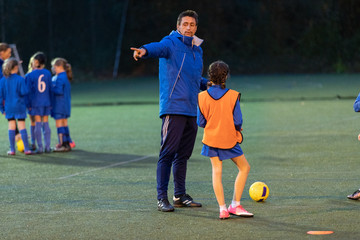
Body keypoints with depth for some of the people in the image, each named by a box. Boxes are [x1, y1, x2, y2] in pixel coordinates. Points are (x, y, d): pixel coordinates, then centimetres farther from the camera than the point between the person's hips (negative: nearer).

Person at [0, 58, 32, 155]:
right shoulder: (20, 80, -12)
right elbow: (24, 92, -16)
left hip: (9, 107, 3)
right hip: (19, 107, -3)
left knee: (11, 127, 9)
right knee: (22, 126, 2)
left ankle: (12, 150, 10)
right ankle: (26, 149, 2)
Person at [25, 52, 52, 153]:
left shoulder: (29, 75, -7)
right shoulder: (47, 73, 1)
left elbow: (28, 91, -5)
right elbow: (50, 88, 6)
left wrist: (29, 105, 1)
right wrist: (50, 103, 13)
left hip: (35, 103, -3)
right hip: (46, 102, 3)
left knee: (37, 124, 1)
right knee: (46, 124, 8)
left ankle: (40, 147, 0)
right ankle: (47, 146, 7)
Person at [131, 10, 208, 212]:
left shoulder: (197, 50, 19)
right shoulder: (172, 43, -4)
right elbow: (159, 47, -30)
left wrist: (209, 85, 18)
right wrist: (145, 51, -51)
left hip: (191, 110, 8)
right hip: (174, 108, -7)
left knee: (183, 155, 13)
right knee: (168, 153, -8)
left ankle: (180, 196, 21)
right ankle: (162, 198, -7)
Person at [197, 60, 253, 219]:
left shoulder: (202, 97, -7)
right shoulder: (233, 96, -13)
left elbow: (201, 122, -2)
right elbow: (238, 121, -11)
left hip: (211, 138, 2)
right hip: (229, 139, -2)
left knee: (217, 171, 6)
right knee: (244, 167, 13)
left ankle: (223, 209, -4)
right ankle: (235, 205, 9)